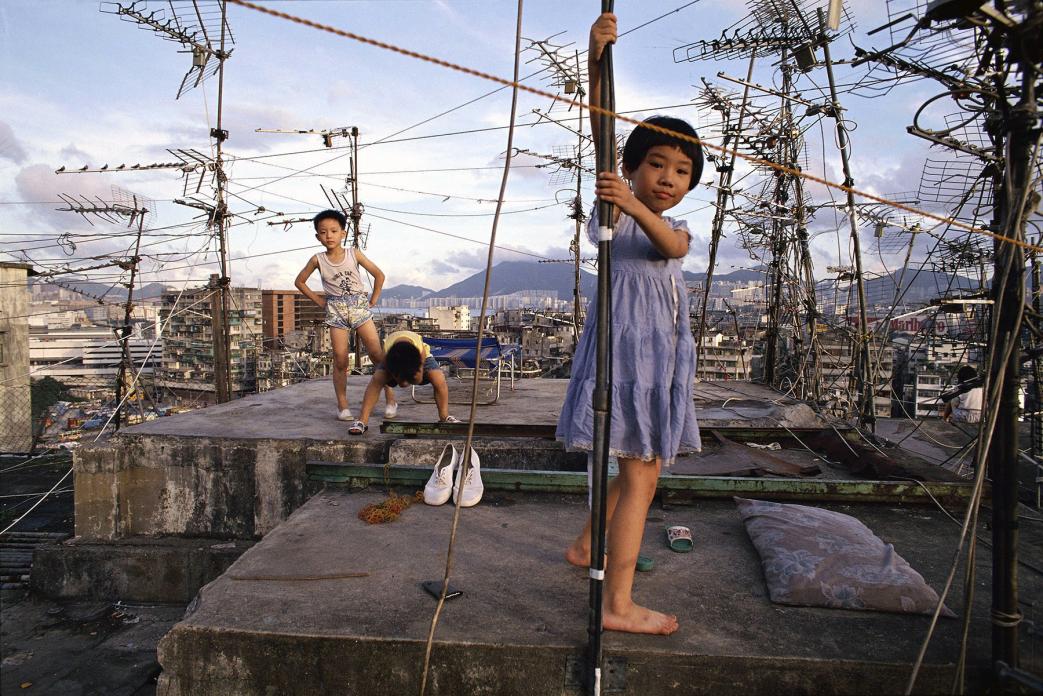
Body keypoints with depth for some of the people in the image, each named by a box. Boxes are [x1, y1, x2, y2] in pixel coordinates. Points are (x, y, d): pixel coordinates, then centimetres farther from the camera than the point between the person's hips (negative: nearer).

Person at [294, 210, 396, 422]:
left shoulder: (354, 254, -1)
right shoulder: (318, 260, 0)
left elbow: (379, 275, 6)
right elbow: (299, 281, 13)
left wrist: (373, 299, 3)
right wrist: (319, 300, 6)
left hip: (359, 306, 0)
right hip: (335, 310, 0)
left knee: (377, 353, -6)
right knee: (340, 359, -5)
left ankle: (391, 399, 4)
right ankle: (342, 405, 6)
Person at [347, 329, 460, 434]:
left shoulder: (420, 349, -42)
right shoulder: (386, 350, -41)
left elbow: (418, 380, -30)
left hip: (420, 358, 0)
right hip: (393, 361, 1)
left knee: (439, 380, -27)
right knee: (376, 379, -29)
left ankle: (445, 418, -10)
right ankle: (363, 420, -27)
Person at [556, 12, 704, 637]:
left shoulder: (676, 228, 14)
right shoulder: (617, 202, -1)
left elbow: (672, 247, -14)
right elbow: (602, 130, -18)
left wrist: (634, 207, -33)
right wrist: (597, 58, -32)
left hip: (664, 350, 8)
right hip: (626, 340, -8)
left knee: (642, 467, 16)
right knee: (643, 472, -10)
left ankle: (588, 546, 35)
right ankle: (618, 604, -2)